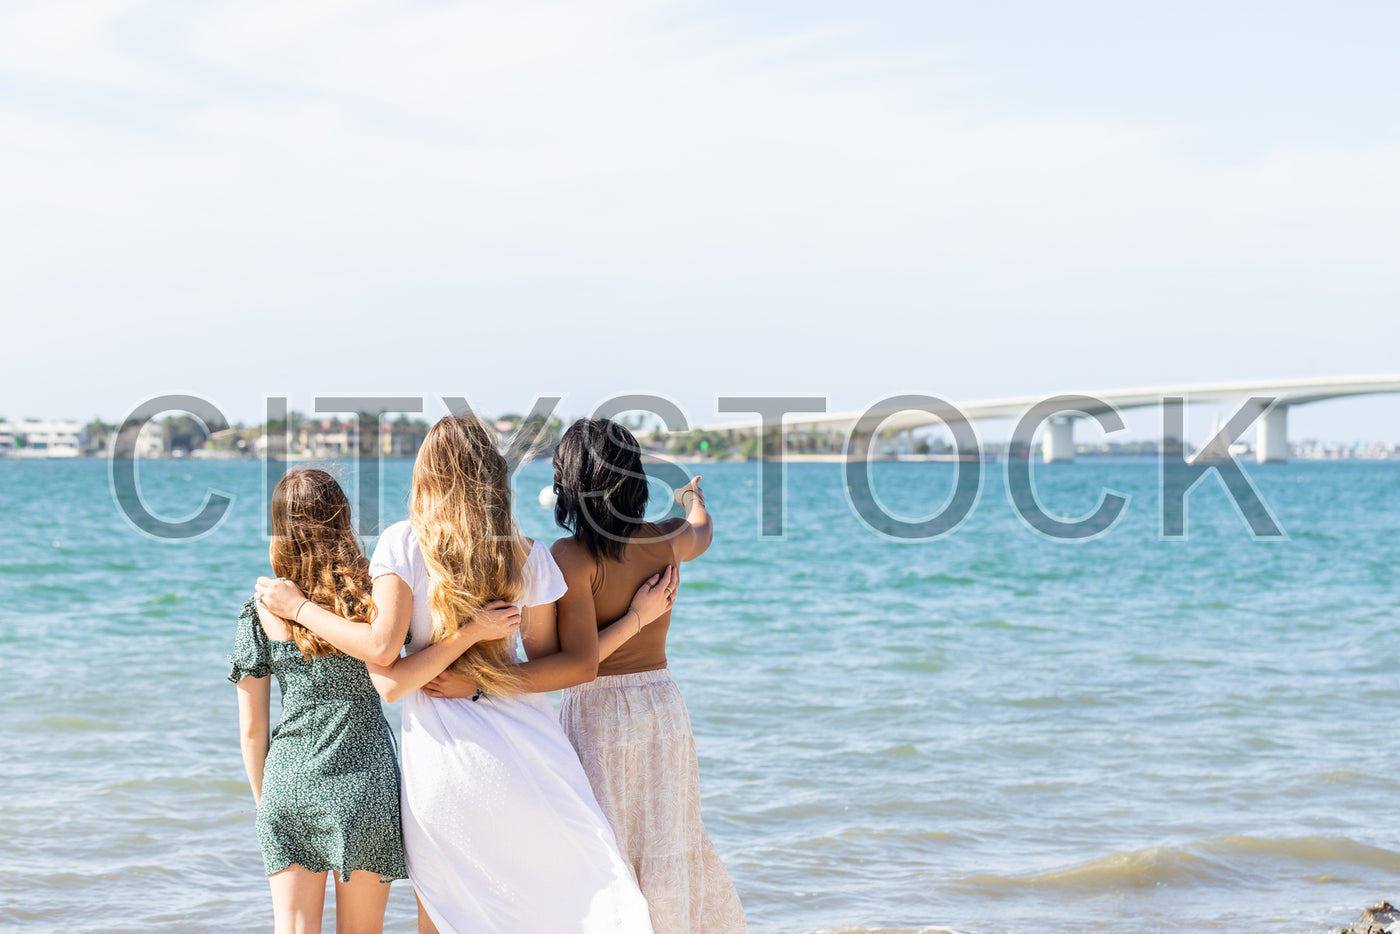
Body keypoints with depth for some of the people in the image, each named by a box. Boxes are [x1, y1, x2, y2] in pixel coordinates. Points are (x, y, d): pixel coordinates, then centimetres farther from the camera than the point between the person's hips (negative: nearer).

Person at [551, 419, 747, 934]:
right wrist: (693, 497, 47)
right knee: (665, 847, 16)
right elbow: (703, 531, 26)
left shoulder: (571, 555, -16)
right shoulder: (665, 541, 0)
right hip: (662, 704, 5)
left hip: (596, 715, -5)